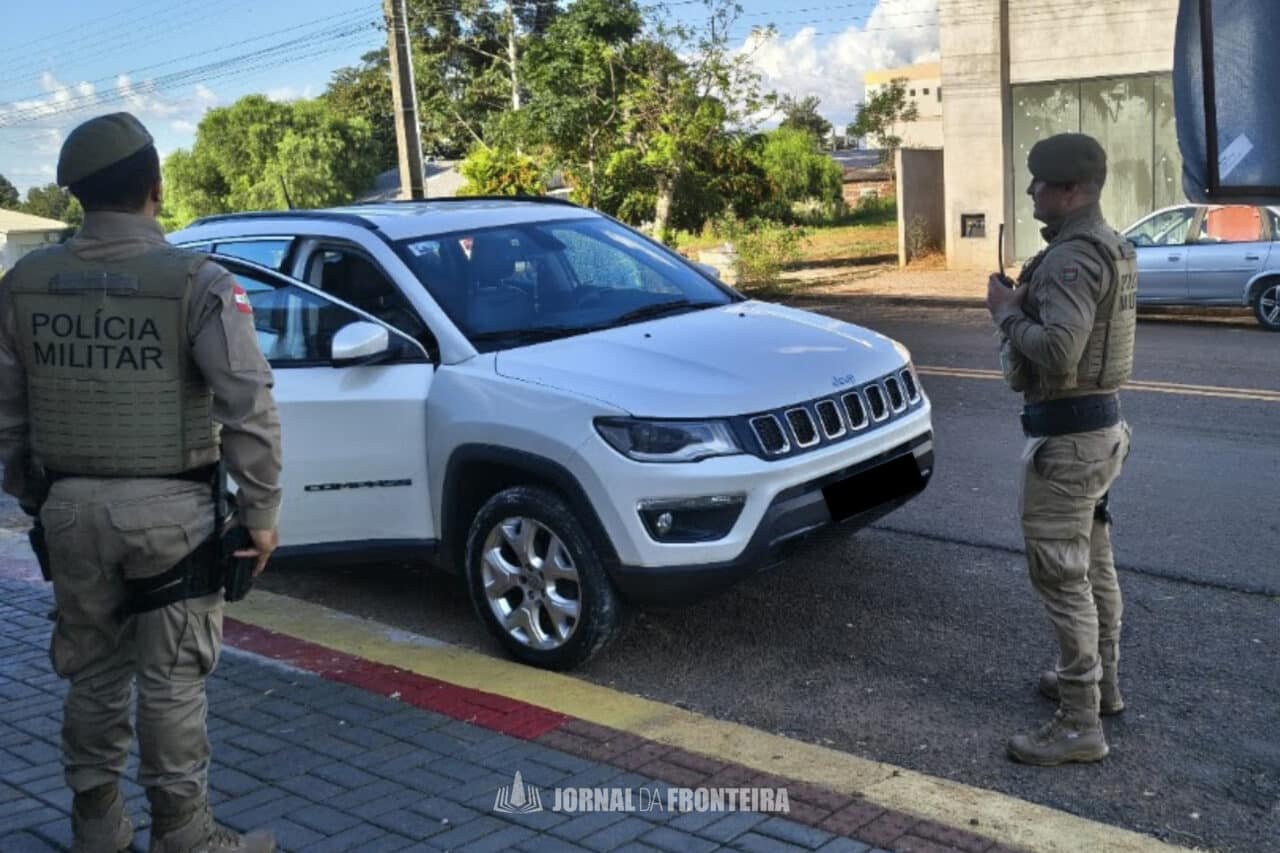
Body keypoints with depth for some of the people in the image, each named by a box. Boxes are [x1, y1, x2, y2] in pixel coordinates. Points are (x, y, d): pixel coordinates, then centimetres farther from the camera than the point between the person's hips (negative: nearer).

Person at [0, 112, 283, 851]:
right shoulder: (196, 280, -12)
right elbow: (250, 406, -16)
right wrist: (262, 510, -8)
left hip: (70, 507, 5)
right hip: (170, 509, -4)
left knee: (93, 673, 17)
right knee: (173, 681, 5)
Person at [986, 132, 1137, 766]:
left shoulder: (1072, 258, -21)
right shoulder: (1110, 247, 12)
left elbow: (1056, 351, -31)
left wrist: (1007, 311, -16)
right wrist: (1027, 303, 7)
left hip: (1066, 434, -11)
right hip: (1102, 421, 11)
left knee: (1060, 576, -5)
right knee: (1093, 564, 21)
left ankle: (1079, 725, 1)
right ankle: (1100, 681, 36)